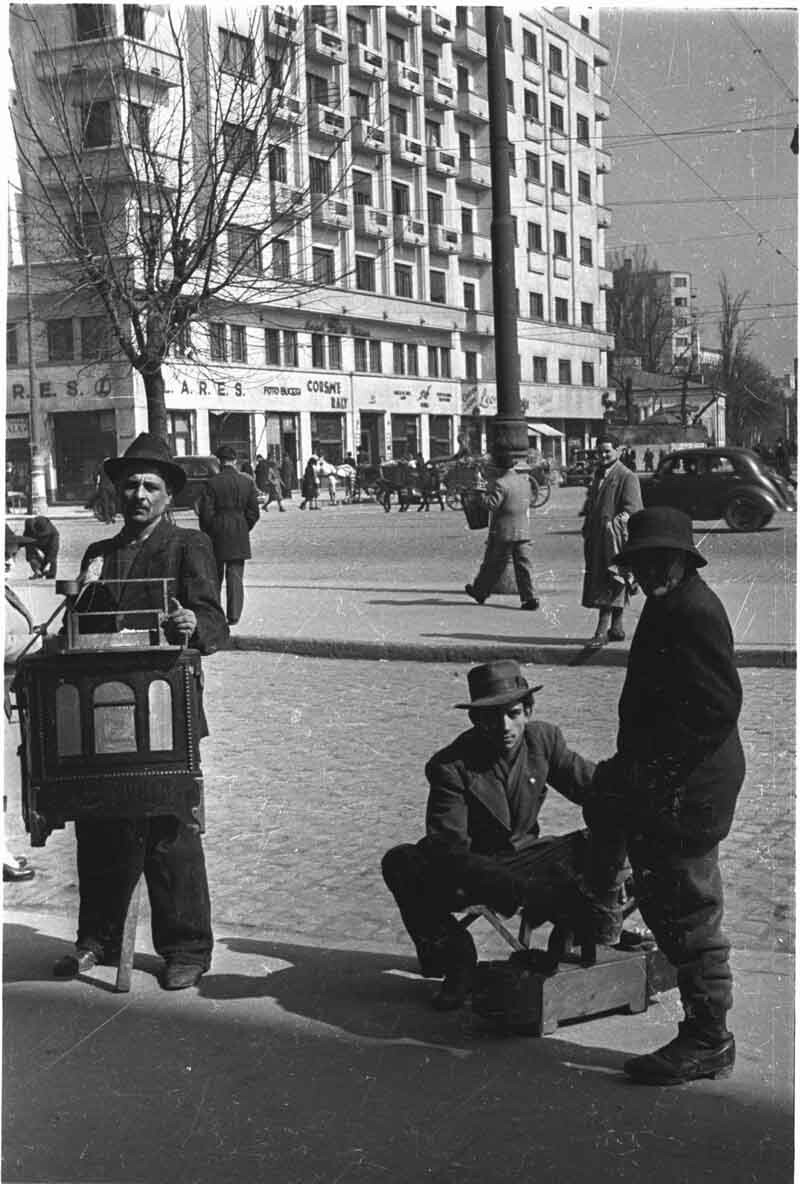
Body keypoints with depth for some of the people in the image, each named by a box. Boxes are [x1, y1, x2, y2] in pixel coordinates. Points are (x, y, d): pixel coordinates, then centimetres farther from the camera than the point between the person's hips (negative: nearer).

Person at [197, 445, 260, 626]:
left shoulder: (212, 482, -9)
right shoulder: (247, 482, -1)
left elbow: (205, 513, -8)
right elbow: (253, 513, 2)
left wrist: (207, 533, 5)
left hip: (216, 535, -1)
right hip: (240, 536, 1)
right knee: (235, 576, 4)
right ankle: (234, 615, -1)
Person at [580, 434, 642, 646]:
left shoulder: (627, 477, -7)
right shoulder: (599, 474, 18)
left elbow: (631, 510, -13)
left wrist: (614, 523, -25)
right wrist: (588, 527, 17)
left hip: (615, 538, -8)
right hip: (596, 537, 8)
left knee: (608, 586, -10)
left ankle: (602, 631, -13)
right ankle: (616, 629, 18)